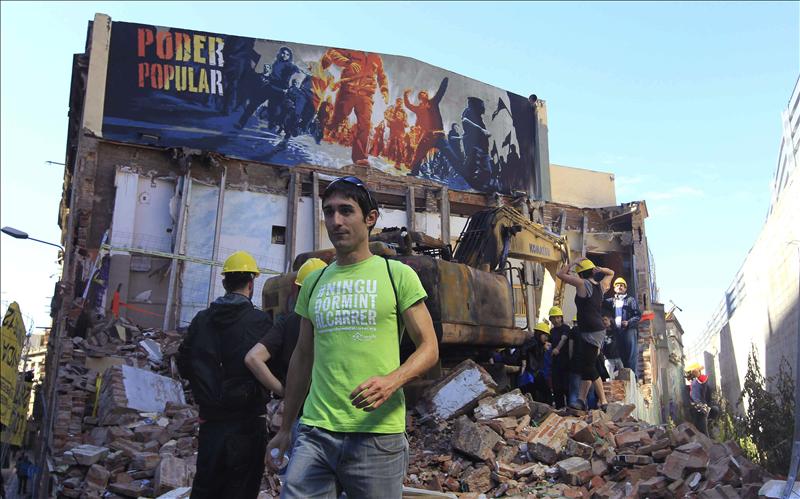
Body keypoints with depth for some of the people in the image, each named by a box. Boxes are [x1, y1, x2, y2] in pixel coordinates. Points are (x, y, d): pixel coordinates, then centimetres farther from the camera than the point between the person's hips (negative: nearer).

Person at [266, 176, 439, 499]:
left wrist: (391, 381, -21)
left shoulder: (397, 275, 0)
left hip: (376, 434, -3)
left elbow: (429, 349, -2)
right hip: (315, 431, 3)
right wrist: (285, 429, 18)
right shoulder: (314, 283, 13)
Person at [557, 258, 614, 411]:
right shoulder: (600, 285, 11)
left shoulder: (582, 283, -10)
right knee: (586, 366, 11)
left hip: (590, 332, -9)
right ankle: (581, 400, 13)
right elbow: (611, 273, 31)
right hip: (598, 330, 9)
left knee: (589, 367, -7)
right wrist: (596, 268, 14)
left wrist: (572, 265, 7)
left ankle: (603, 402, -6)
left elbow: (560, 274, -5)